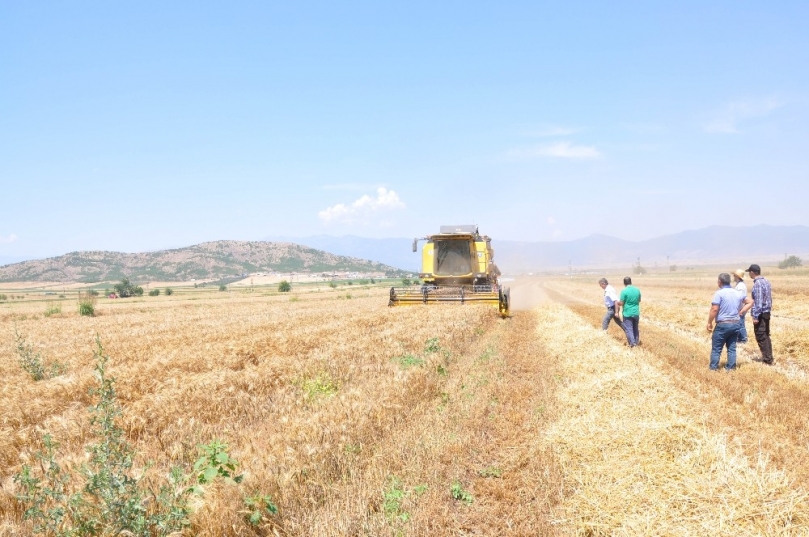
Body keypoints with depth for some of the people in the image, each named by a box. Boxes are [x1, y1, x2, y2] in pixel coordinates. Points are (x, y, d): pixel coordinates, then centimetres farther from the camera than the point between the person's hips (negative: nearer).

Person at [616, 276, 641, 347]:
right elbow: (639, 301, 13)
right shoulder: (637, 290, 1)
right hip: (636, 313, 5)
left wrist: (617, 303, 7)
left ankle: (633, 344, -4)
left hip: (627, 313, -5)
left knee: (628, 329, 1)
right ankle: (637, 342, 26)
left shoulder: (624, 291, -15)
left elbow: (621, 303, -13)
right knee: (635, 328, 17)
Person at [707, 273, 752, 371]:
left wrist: (709, 323, -10)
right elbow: (750, 302, 18)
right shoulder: (737, 293, 9)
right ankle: (731, 367, 13)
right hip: (735, 324, 6)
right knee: (732, 348, 11)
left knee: (716, 348, 4)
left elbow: (714, 309, -18)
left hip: (723, 324, -6)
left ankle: (713, 368, 6)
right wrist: (740, 312, 12)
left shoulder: (719, 293, -12)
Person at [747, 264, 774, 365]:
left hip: (760, 314, -10)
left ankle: (767, 360, -4)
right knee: (766, 336, 16)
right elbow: (769, 298, 16)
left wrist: (755, 316, -20)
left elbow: (758, 301, -22)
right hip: (767, 312, 10)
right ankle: (769, 357, 21)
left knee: (761, 337, -5)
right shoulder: (766, 281, 10)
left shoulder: (757, 284, -18)